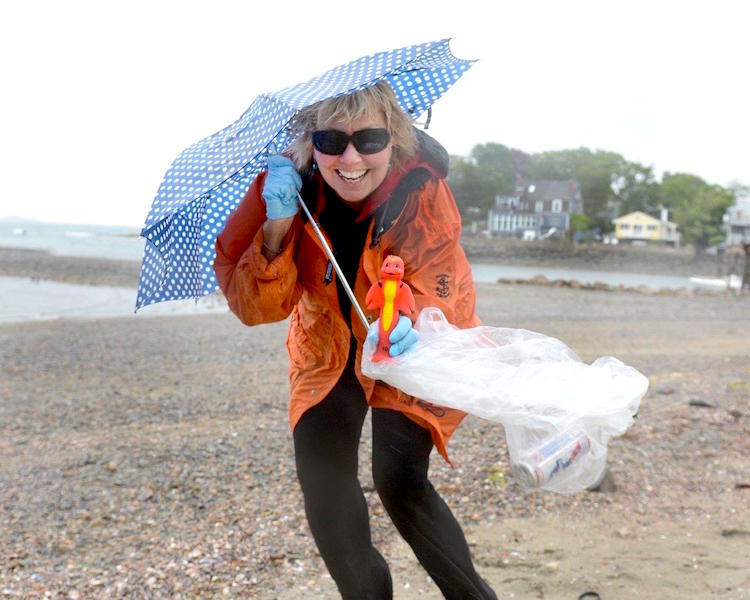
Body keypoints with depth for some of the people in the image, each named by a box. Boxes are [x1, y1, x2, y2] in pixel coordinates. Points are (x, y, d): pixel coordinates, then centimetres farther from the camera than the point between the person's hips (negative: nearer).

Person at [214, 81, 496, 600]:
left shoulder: (421, 190, -26)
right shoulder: (286, 185, -20)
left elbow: (437, 292, -26)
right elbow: (254, 307, -21)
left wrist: (412, 331, -50)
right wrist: (278, 226, -37)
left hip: (413, 348, -3)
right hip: (329, 350, 3)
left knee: (398, 479, -19)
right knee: (322, 479, -8)